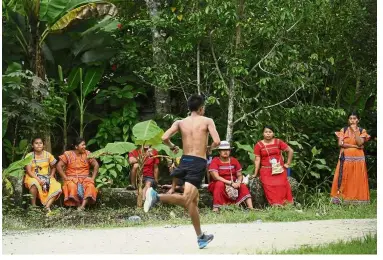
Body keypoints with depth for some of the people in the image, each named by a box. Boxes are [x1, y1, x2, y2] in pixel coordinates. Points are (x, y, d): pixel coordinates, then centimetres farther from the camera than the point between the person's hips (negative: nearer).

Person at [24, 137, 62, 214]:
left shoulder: (48, 155, 6)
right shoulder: (29, 156, -4)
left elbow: (53, 168, 14)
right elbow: (28, 171, -11)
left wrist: (50, 177, -5)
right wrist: (38, 179, -24)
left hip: (46, 177, 3)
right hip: (33, 177, -3)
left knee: (57, 188, -26)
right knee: (34, 184, -41)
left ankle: (47, 206, -27)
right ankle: (33, 206, -27)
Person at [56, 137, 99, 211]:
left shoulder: (87, 154, 6)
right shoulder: (68, 154, 1)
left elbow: (96, 165, 5)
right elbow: (59, 166, -3)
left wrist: (93, 178, -6)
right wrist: (65, 177, -12)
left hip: (85, 178, 2)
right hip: (71, 178, -1)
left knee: (90, 186, -34)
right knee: (72, 186, -38)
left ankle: (83, 205, -45)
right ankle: (78, 204, -30)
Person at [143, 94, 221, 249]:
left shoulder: (180, 122, 11)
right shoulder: (207, 121, 3)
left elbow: (165, 138, -3)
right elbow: (217, 141, -9)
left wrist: (172, 147, 19)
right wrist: (209, 149, 13)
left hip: (184, 161, 6)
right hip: (198, 163, -6)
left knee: (194, 200, 16)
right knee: (186, 199, -19)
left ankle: (201, 237, 14)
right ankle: (157, 197, -43)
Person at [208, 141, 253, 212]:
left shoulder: (234, 161, 3)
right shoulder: (215, 161, -10)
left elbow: (239, 175, 5)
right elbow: (216, 177, -21)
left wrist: (238, 182, -20)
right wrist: (231, 183, -26)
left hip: (233, 185, 4)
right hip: (218, 185, -4)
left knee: (243, 186, -19)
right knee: (220, 184, -35)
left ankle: (251, 208, -30)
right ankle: (215, 208, -42)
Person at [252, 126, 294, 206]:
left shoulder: (278, 142, 5)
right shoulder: (259, 145, 4)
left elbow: (290, 151, 11)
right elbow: (257, 159, 2)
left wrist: (288, 163, 9)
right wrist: (255, 174, 0)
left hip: (279, 170, 1)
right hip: (266, 171, -1)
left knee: (281, 187, -11)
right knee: (270, 188, -17)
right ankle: (275, 205, -22)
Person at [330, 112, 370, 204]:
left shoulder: (362, 131, 5)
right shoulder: (343, 130, 7)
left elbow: (360, 143, -10)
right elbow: (340, 143, -5)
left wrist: (355, 131, -10)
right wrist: (354, 146, -10)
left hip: (358, 158, 0)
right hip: (345, 158, 0)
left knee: (357, 179, -3)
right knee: (343, 178, -5)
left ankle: (357, 199, -1)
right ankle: (341, 198, -5)